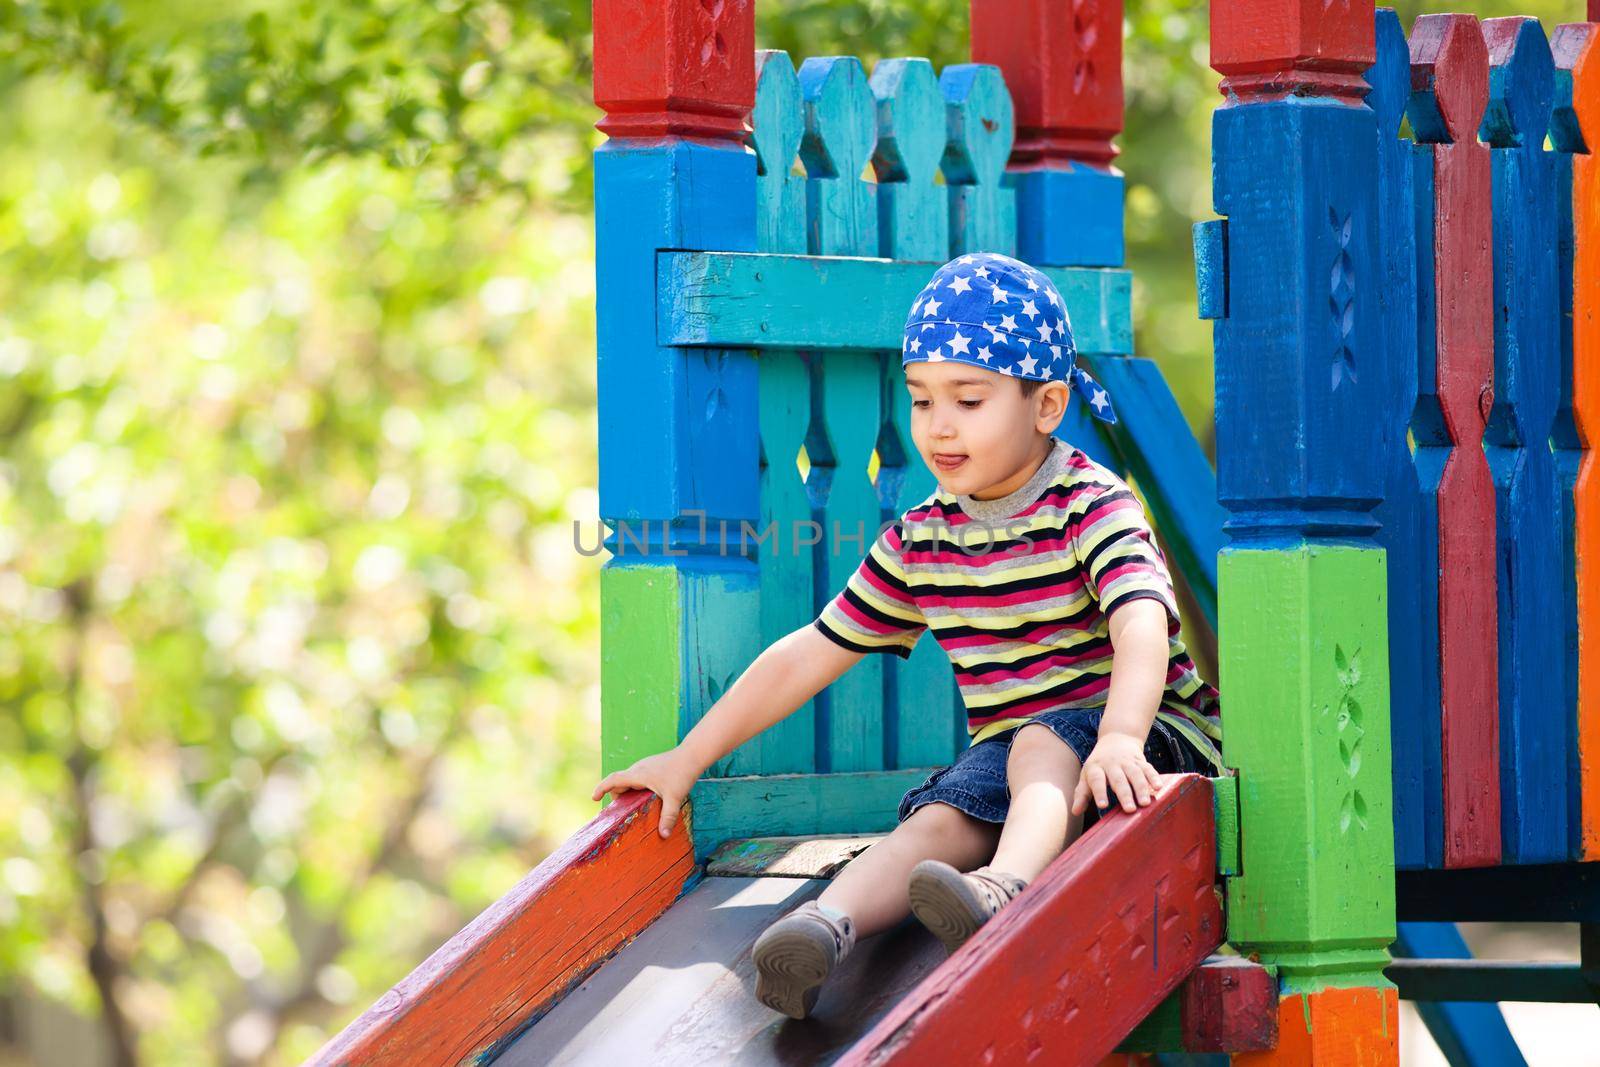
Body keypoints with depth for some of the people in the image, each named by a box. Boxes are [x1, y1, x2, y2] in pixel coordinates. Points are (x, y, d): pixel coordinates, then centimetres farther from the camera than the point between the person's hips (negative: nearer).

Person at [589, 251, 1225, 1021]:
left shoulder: (1094, 509, -11)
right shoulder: (919, 543, 7)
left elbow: (1142, 629, -29)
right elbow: (810, 654, 12)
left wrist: (1118, 738, -49)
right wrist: (688, 757, 10)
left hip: (1155, 734, -5)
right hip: (1008, 749, 5)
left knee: (1041, 745, -35)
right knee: (941, 817, -25)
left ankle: (1004, 886, -64)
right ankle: (825, 924, -53)